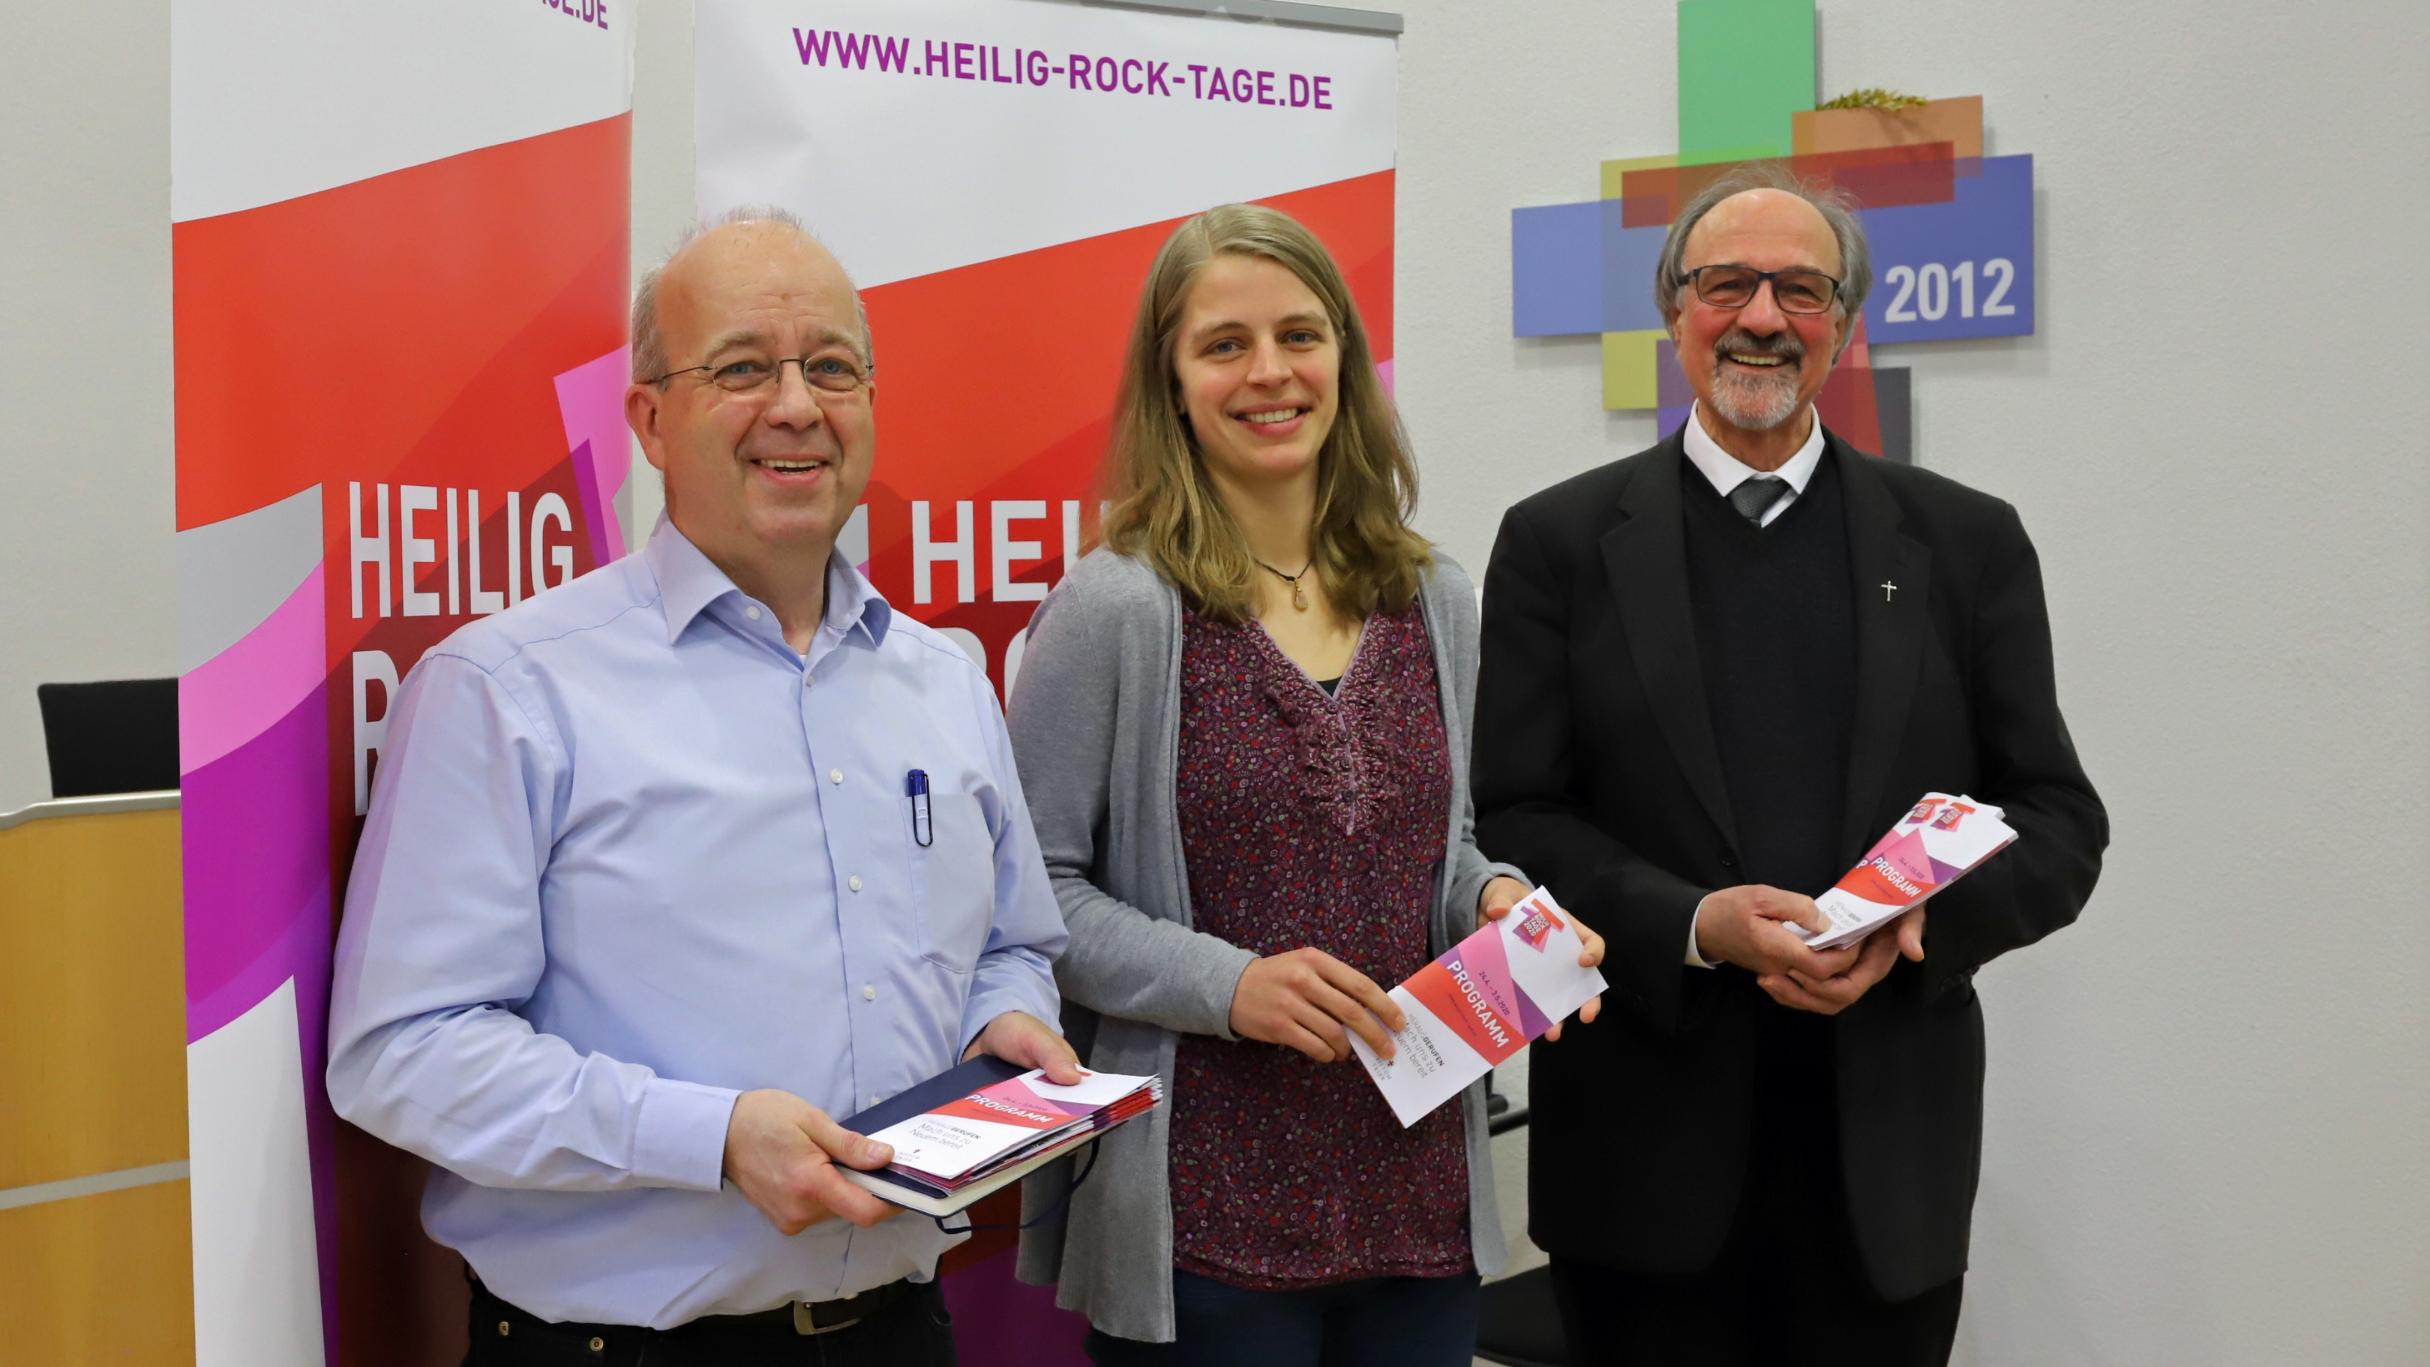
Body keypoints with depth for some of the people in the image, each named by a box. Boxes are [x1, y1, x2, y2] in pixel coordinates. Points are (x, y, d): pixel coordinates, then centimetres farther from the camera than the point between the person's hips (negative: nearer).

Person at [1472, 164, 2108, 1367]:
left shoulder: (1966, 543, 7)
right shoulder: (1561, 542, 3)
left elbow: (2058, 825, 6)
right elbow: (1512, 820, -2)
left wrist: (1919, 920, -14)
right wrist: (1696, 925, -18)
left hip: (1888, 1152, 2)